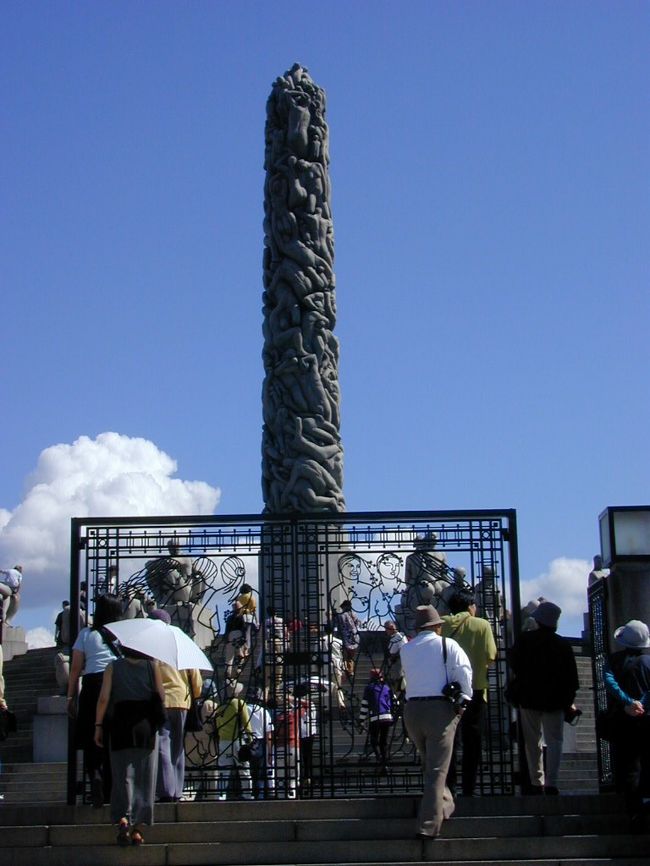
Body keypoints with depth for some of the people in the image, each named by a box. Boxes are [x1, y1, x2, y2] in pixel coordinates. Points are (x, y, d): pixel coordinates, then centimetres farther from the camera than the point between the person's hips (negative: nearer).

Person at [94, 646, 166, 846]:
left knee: (122, 775, 1)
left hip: (121, 723, 0)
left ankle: (123, 818, -19)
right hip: (146, 724, 0)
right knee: (144, 777, 5)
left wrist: (98, 725, 2)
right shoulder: (152, 665, 5)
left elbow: (103, 698, -3)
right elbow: (161, 696, 1)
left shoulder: (113, 667, 4)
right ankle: (137, 828, 4)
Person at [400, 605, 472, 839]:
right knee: (437, 770, -4)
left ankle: (444, 804, 35)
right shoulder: (447, 645, 1)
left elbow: (408, 677, 15)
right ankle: (428, 825, -10)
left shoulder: (406, 649, 13)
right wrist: (463, 699, 3)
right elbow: (464, 672, -7)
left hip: (411, 709, 4)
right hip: (440, 708, -4)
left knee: (428, 764, 23)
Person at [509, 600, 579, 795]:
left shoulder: (523, 640, -5)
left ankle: (536, 783, 11)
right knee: (554, 741, 1)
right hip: (554, 700, -1)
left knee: (533, 742, 10)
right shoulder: (563, 645, -4)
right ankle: (551, 783, -11)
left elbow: (514, 666, 5)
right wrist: (569, 700, 7)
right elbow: (571, 676, -1)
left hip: (529, 699, 1)